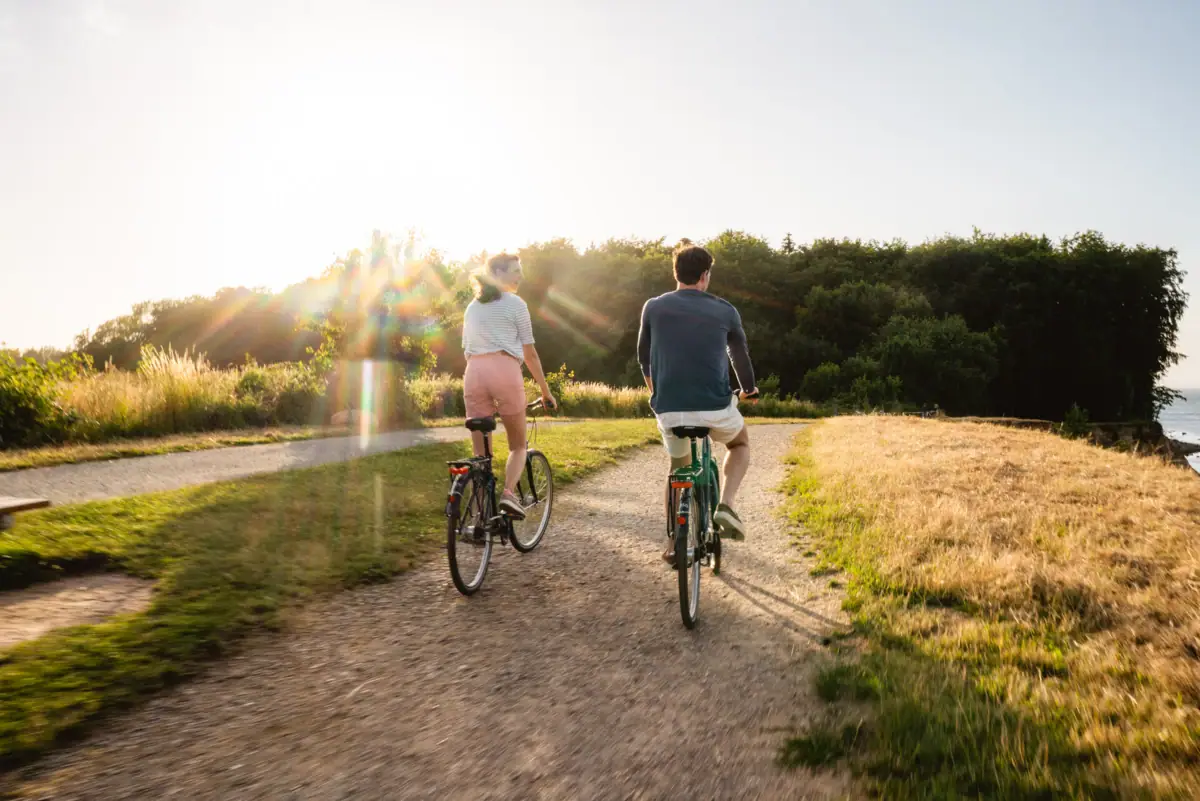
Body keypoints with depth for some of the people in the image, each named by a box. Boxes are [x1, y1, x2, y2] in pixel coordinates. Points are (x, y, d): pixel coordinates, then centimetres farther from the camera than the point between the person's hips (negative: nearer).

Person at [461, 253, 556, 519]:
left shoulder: (472, 307, 23)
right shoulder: (515, 304, 6)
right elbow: (529, 353, 6)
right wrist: (546, 391, 13)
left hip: (473, 372, 4)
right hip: (505, 370, -4)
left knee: (480, 451, 8)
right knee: (518, 446, 11)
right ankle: (509, 492, -14)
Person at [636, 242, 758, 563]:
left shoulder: (654, 307, 6)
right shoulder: (725, 311, 4)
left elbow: (644, 355, 19)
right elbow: (740, 354, 19)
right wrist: (749, 389, 38)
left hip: (668, 409, 2)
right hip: (715, 407, -1)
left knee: (679, 468, 26)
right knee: (741, 443, 29)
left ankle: (674, 544, 24)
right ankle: (725, 505, 6)